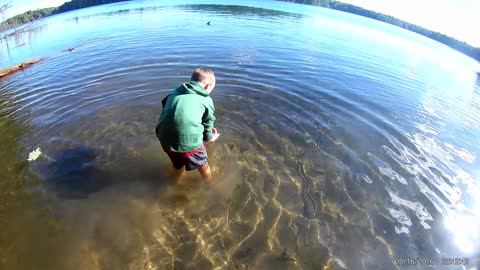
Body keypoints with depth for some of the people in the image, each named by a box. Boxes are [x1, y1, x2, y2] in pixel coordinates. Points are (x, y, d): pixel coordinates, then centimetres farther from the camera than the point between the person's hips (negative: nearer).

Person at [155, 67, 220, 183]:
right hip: (190, 143, -4)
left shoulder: (175, 92, 17)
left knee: (178, 167, 34)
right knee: (203, 167, 26)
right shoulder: (206, 100, 4)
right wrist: (211, 138, 33)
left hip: (166, 141, 5)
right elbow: (207, 125, 12)